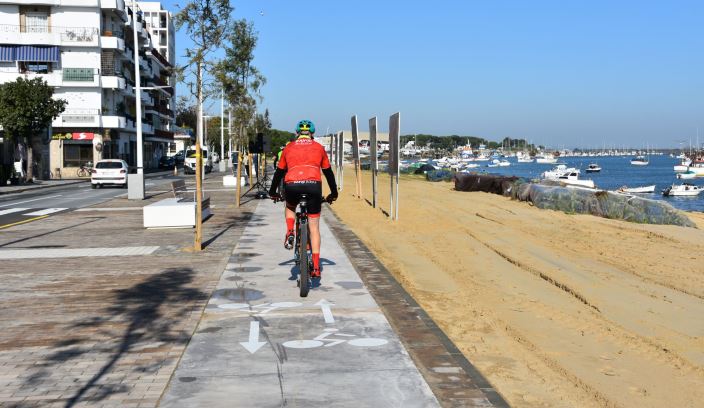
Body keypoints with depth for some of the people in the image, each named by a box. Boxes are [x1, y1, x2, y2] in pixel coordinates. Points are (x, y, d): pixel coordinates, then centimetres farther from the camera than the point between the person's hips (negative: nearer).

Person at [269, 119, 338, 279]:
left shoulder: (289, 148, 23)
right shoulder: (319, 148, 23)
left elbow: (279, 172, 29)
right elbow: (328, 172, 27)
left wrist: (273, 192, 41)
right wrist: (334, 193, 38)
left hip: (292, 185, 0)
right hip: (314, 185, 0)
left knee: (290, 207, 36)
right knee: (314, 227, 10)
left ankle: (290, 233, 9)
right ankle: (316, 267, 5)